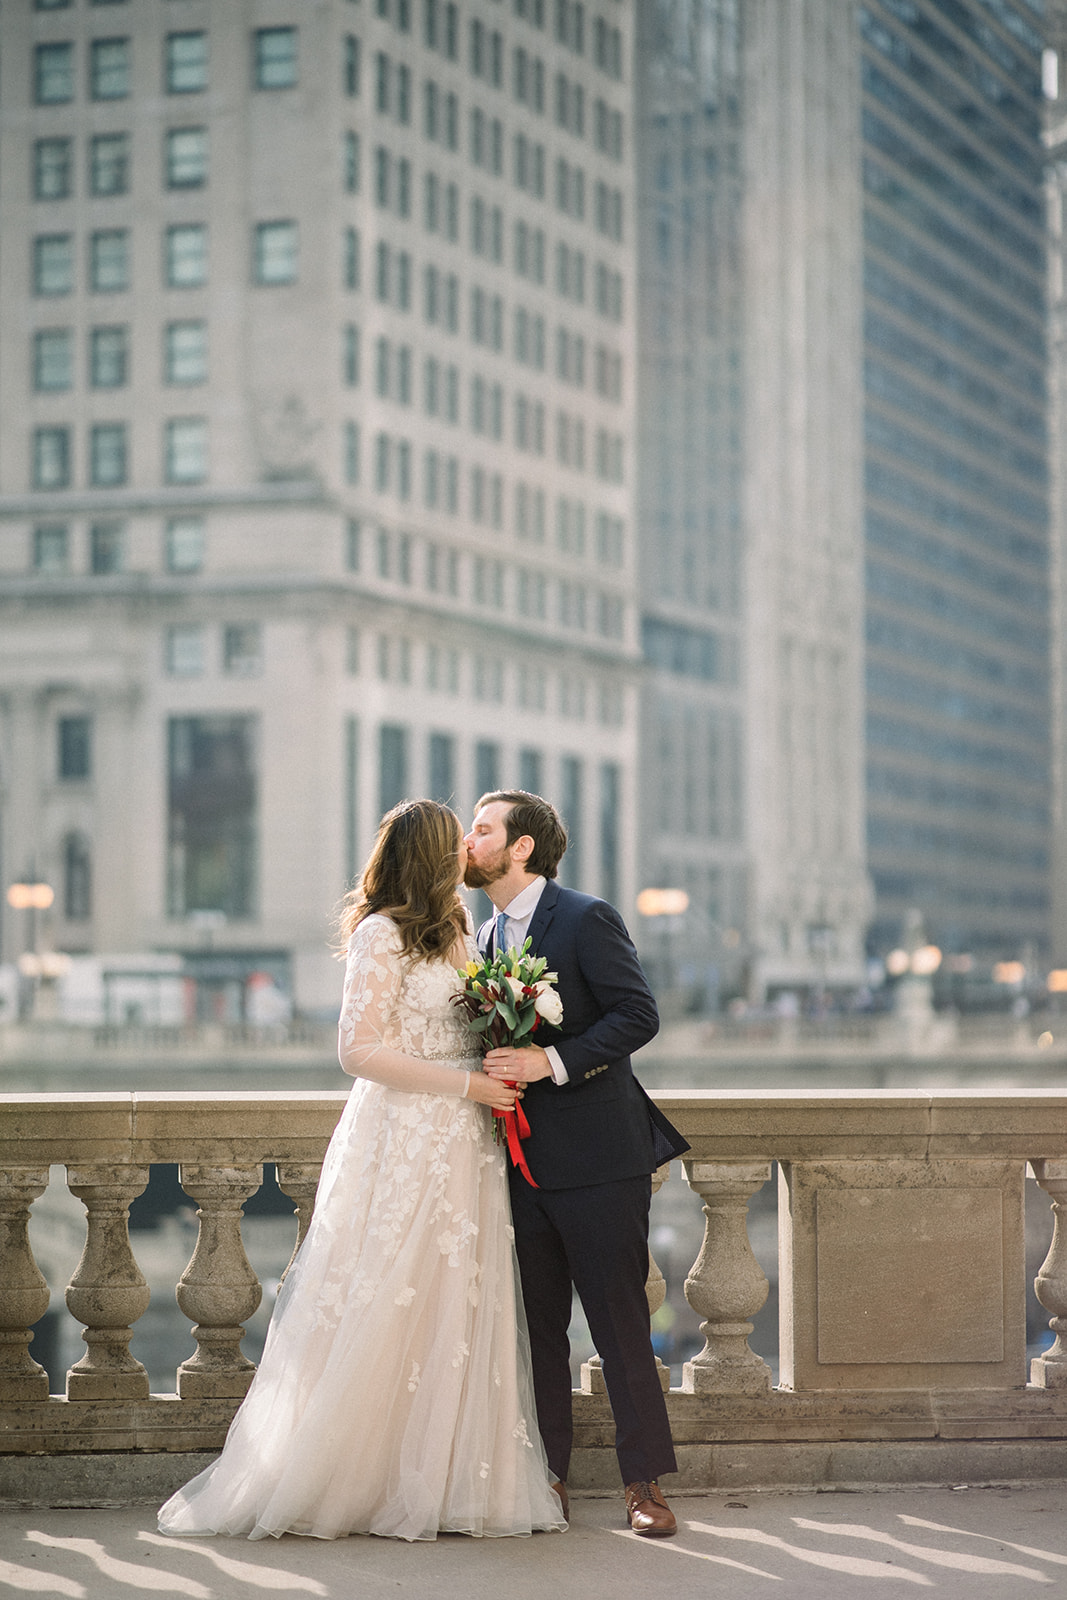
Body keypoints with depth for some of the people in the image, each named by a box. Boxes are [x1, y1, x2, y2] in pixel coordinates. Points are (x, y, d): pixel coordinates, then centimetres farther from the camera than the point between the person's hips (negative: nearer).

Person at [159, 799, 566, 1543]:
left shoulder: (457, 933, 15)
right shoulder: (382, 934, -10)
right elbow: (360, 1051, -16)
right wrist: (463, 1083, -16)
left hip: (462, 1147, 8)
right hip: (402, 1146, -8)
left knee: (456, 1313, 7)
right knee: (381, 1323, -4)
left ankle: (446, 1483, 13)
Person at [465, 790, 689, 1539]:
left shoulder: (587, 918, -8)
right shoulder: (485, 936, 15)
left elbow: (638, 1014, -15)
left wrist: (552, 1062, -22)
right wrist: (492, 1073, 4)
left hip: (597, 1157, -7)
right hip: (524, 1161, 7)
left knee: (620, 1323, -3)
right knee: (537, 1325, 9)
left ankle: (645, 1482, 5)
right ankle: (546, 1479, 17)